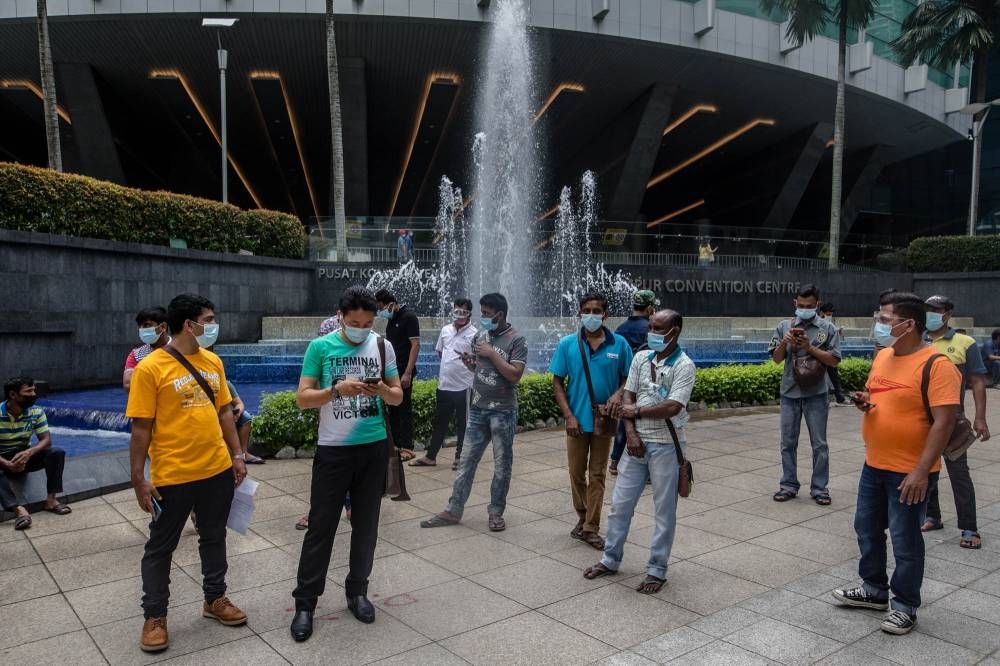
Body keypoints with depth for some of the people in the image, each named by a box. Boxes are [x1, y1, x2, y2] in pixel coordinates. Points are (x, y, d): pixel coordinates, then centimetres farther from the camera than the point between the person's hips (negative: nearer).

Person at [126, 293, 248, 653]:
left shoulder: (213, 361, 4)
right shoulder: (150, 368, -13)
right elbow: (141, 428, -11)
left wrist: (237, 455, 9)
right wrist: (138, 479, -10)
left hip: (217, 470, 6)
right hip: (172, 476, -5)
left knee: (214, 538, 18)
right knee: (160, 547, 10)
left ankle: (215, 599, 35)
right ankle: (155, 617, 25)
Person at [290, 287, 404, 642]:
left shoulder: (382, 346, 2)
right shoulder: (320, 347, -6)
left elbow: (398, 396, 7)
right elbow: (302, 398, -7)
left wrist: (382, 390, -15)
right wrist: (336, 389, -23)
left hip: (374, 447, 3)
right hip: (333, 449, -3)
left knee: (366, 524, 12)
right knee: (321, 526, 2)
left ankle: (357, 591, 28)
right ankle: (305, 603, 13)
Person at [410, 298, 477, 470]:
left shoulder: (474, 334, -9)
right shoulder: (445, 330, 8)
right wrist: (450, 366, 12)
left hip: (463, 386, -5)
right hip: (444, 384, 5)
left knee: (462, 424, 7)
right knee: (439, 422, 14)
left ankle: (460, 457, 20)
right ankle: (430, 456, 25)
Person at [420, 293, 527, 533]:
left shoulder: (516, 340, -9)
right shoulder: (480, 336, 8)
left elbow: (515, 375, -18)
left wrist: (491, 353, -17)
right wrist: (469, 363, -3)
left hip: (503, 412, -5)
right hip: (478, 409, 5)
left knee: (502, 465, 6)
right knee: (466, 461, 8)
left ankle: (496, 512, 19)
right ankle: (453, 511, 15)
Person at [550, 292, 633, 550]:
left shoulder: (619, 344, -4)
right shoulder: (568, 344, -4)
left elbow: (628, 378, 3)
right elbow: (557, 382, -1)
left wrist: (618, 394, -18)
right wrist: (569, 415, -9)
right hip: (577, 421, 1)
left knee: (597, 475, 7)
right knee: (577, 473, 12)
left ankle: (591, 529, 15)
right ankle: (582, 518, 32)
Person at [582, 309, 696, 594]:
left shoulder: (684, 366, -10)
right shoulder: (640, 358, 6)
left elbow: (672, 408, -20)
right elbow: (628, 398, 4)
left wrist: (637, 412, -9)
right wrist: (631, 433, -8)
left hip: (666, 445, -5)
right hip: (637, 442, 5)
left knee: (664, 510, 7)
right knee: (620, 503, 11)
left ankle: (657, 570, 19)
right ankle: (610, 559, 27)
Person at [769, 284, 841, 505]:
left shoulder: (827, 328, -1)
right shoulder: (785, 326, 3)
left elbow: (833, 360, -4)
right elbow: (777, 358, 3)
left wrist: (810, 348, -16)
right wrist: (784, 342, -15)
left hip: (816, 394, -2)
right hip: (790, 392, 2)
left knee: (819, 443, 5)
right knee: (788, 442, 9)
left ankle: (819, 487, 16)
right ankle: (789, 485, 19)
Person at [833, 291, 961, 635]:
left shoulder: (936, 365, -19)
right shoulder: (882, 356, 6)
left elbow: (944, 421, -22)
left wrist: (921, 471, -25)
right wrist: (863, 400, -3)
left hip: (908, 472, -8)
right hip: (873, 465, 8)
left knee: (904, 539, 4)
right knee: (867, 528, 18)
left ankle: (904, 605, 22)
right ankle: (874, 589, 35)